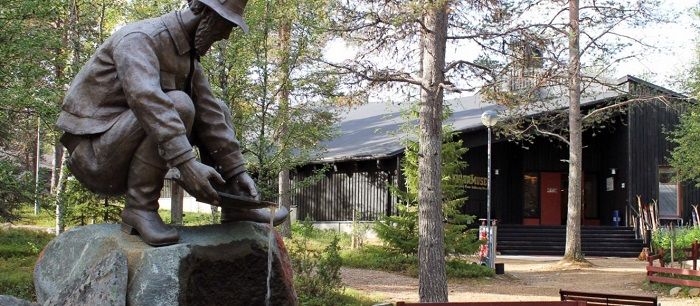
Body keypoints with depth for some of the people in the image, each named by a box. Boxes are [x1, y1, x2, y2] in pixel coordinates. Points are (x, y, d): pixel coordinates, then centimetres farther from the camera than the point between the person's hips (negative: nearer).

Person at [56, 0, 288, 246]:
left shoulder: (188, 55, 9)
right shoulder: (139, 38, -19)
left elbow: (209, 114, 4)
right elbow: (145, 98, -37)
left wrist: (237, 170, -5)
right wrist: (186, 162, -45)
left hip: (127, 157, 8)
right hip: (97, 159, -8)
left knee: (216, 110, 5)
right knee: (177, 105, -29)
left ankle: (235, 204, 0)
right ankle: (140, 208, -22)